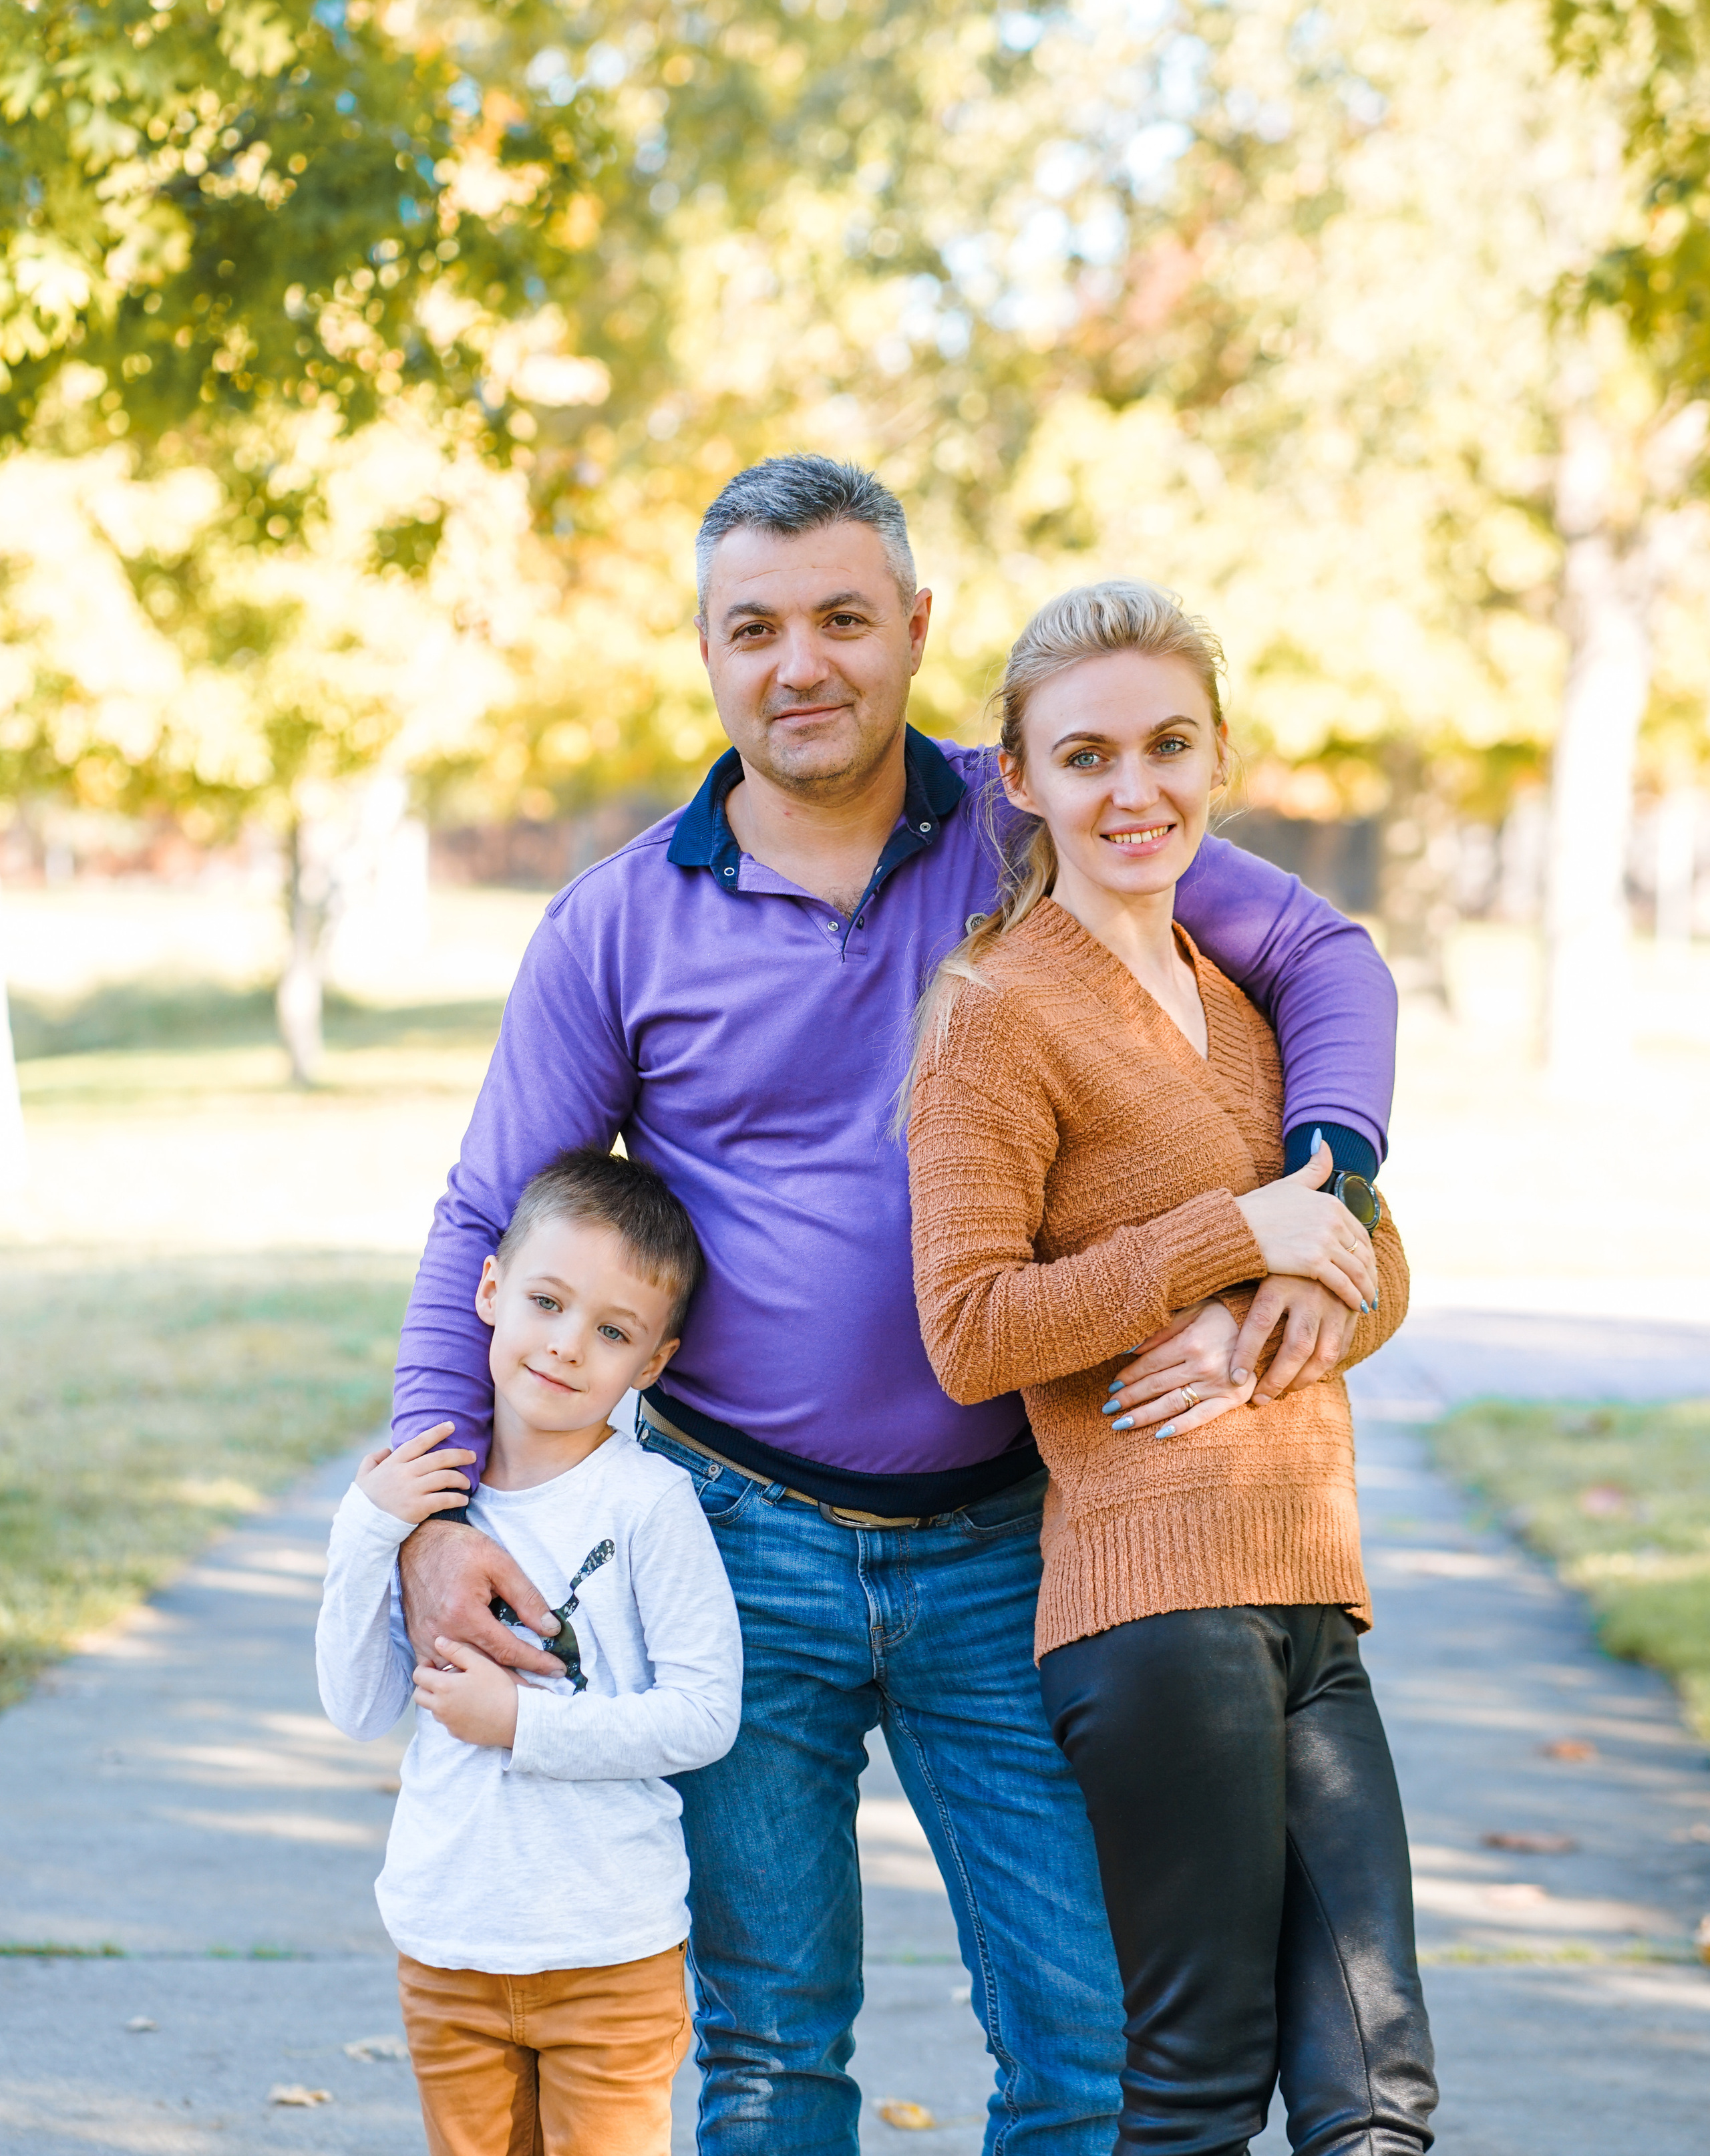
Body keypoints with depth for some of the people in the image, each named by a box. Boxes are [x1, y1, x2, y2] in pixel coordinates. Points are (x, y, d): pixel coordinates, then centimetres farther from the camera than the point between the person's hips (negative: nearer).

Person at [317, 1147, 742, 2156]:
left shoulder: (647, 1501, -12)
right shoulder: (424, 1493, 2)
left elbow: (705, 1715, -13)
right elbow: (361, 1711, 1)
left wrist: (524, 1722, -18)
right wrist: (365, 1536, -9)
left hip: (610, 1956, -4)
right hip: (446, 1946, 4)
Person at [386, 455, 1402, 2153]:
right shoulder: (619, 928, 0)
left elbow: (1326, 960, 3)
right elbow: (487, 1226, 4)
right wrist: (433, 1513, -10)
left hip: (1000, 1550, 0)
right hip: (744, 1548, 0)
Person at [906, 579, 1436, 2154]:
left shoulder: (1247, 990, 19)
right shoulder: (1003, 1012, -4)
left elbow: (1376, 1275, 18)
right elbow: (970, 1338, -11)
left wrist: (1273, 1335, -5)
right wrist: (1235, 1236, -13)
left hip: (1312, 1595, 7)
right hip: (1156, 1590, -7)